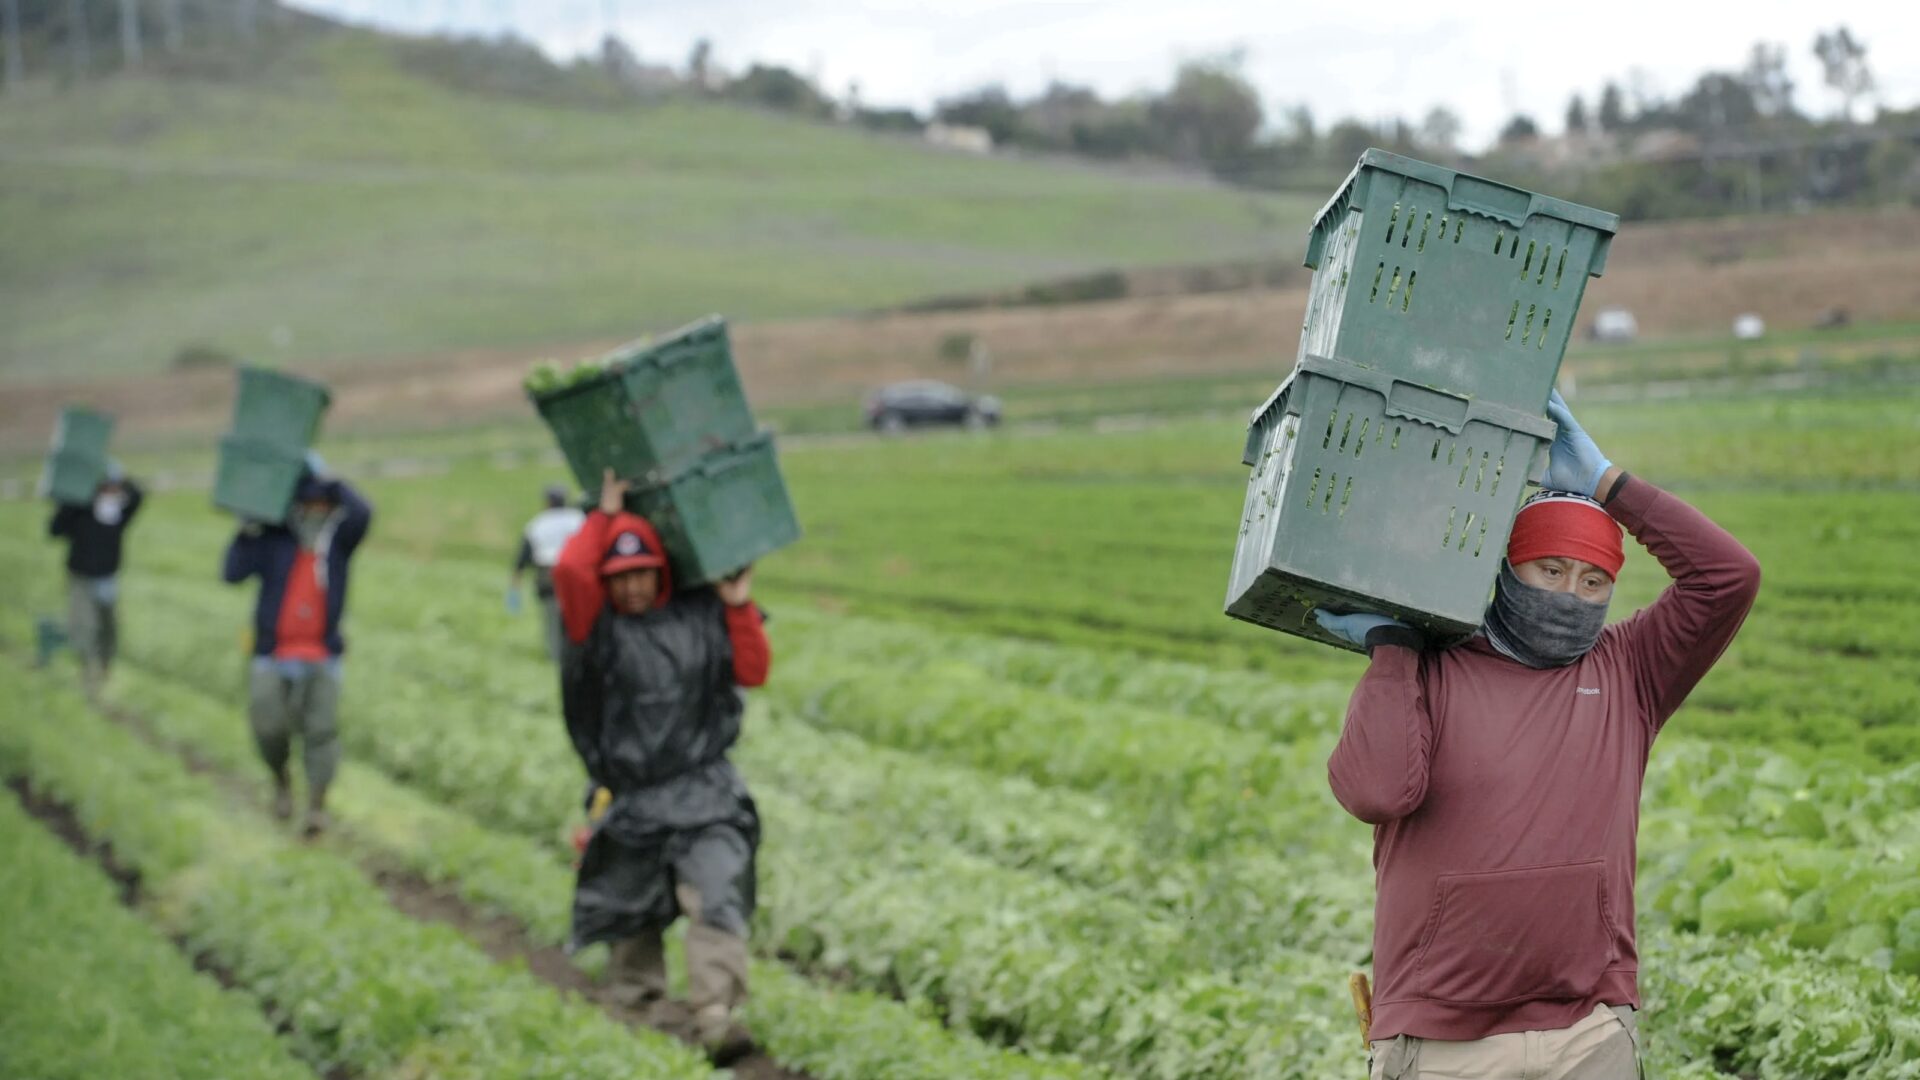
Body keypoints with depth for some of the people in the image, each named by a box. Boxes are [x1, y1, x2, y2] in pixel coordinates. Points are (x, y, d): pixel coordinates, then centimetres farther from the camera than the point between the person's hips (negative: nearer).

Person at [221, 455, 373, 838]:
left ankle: (317, 805, -5)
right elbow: (232, 572, -8)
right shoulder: (274, 540, 2)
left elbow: (361, 513, -18)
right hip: (273, 654, 0)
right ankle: (280, 781, 25)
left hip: (322, 657, 0)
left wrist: (328, 480, -15)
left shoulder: (339, 540, 4)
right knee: (268, 727, -5)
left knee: (321, 730, -8)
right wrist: (248, 532, -13)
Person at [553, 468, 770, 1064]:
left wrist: (740, 607, -2)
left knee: (717, 899, -16)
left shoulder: (700, 615, 4)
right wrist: (605, 514, -12)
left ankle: (717, 1019, -20)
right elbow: (569, 573, -23)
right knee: (631, 917, 12)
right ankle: (637, 1007, 30)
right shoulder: (597, 625, -4)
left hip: (704, 793, 0)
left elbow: (753, 671, 6)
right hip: (630, 801, 0)